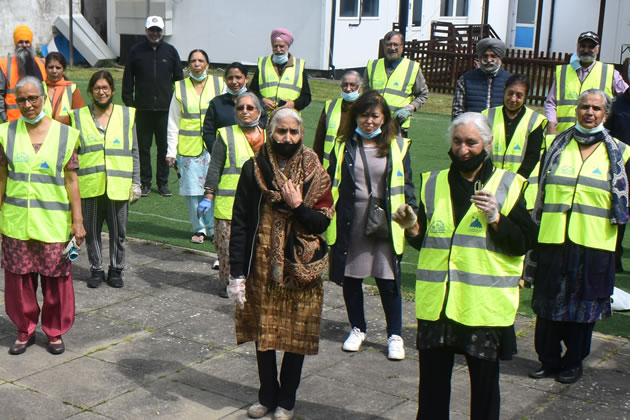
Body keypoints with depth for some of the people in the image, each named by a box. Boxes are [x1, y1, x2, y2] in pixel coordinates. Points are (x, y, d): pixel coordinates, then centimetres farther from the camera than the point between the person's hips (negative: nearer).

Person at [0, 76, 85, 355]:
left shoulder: (64, 134, 0)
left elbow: (71, 180, 0)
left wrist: (77, 221, -2)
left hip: (53, 222, -1)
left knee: (56, 278, 5)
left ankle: (55, 331, 23)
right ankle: (25, 330, 25)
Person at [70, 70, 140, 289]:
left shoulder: (127, 115, 5)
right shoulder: (79, 117, 5)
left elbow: (134, 152, 7)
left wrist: (136, 183, 4)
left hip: (118, 185, 0)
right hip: (89, 186, 0)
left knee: (118, 232, 7)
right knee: (91, 231, 7)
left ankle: (116, 270, 21)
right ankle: (96, 269, 22)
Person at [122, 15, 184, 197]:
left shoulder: (170, 51, 7)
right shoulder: (136, 51, 4)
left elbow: (178, 78, 11)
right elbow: (128, 79, 6)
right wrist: (129, 102, 0)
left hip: (165, 108, 1)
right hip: (143, 108, 0)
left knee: (164, 147, 4)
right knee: (143, 147, 5)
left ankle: (163, 183, 15)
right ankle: (145, 182, 14)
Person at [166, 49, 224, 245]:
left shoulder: (218, 84, 5)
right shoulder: (180, 88, 6)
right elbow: (173, 123, 8)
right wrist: (171, 151, 3)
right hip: (189, 147, 1)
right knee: (192, 190, 2)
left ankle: (214, 229, 10)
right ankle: (199, 229, 17)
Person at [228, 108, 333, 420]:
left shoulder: (314, 174, -2)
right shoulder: (253, 169, -2)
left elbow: (323, 222, -3)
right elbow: (239, 223, -3)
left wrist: (297, 206, -21)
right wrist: (236, 274, -6)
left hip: (299, 268, -1)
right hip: (261, 267, 1)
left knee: (296, 337, 7)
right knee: (262, 334, 12)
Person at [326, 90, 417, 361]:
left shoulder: (397, 146, 3)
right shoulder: (344, 146, 6)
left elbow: (406, 184, 7)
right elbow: (331, 182, 11)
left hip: (385, 225, -2)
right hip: (349, 224, 2)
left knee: (388, 281, -1)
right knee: (350, 278, 11)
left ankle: (395, 335, 15)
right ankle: (357, 329, 29)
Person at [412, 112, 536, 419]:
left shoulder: (508, 185, 0)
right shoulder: (433, 183, 10)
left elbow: (524, 243, -6)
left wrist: (496, 218, -20)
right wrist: (414, 230, -6)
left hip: (484, 304, -3)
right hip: (436, 302, 3)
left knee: (484, 381, 8)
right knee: (432, 379, 12)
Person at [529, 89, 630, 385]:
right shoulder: (557, 146, 8)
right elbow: (539, 189, 13)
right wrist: (534, 225, 10)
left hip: (593, 244, -1)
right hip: (553, 239, 2)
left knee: (584, 303, 7)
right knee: (548, 302, 6)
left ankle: (573, 362, 22)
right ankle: (548, 359, 21)